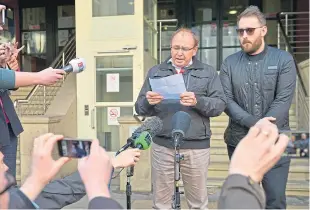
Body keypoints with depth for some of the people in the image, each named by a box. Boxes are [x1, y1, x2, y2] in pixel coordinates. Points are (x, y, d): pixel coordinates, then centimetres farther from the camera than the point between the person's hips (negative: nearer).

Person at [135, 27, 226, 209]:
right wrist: (148, 101, -16)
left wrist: (198, 101, -21)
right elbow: (139, 108, 6)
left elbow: (220, 105, -3)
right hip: (162, 145, 1)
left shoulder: (208, 72, 6)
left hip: (196, 147, -1)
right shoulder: (155, 72, 10)